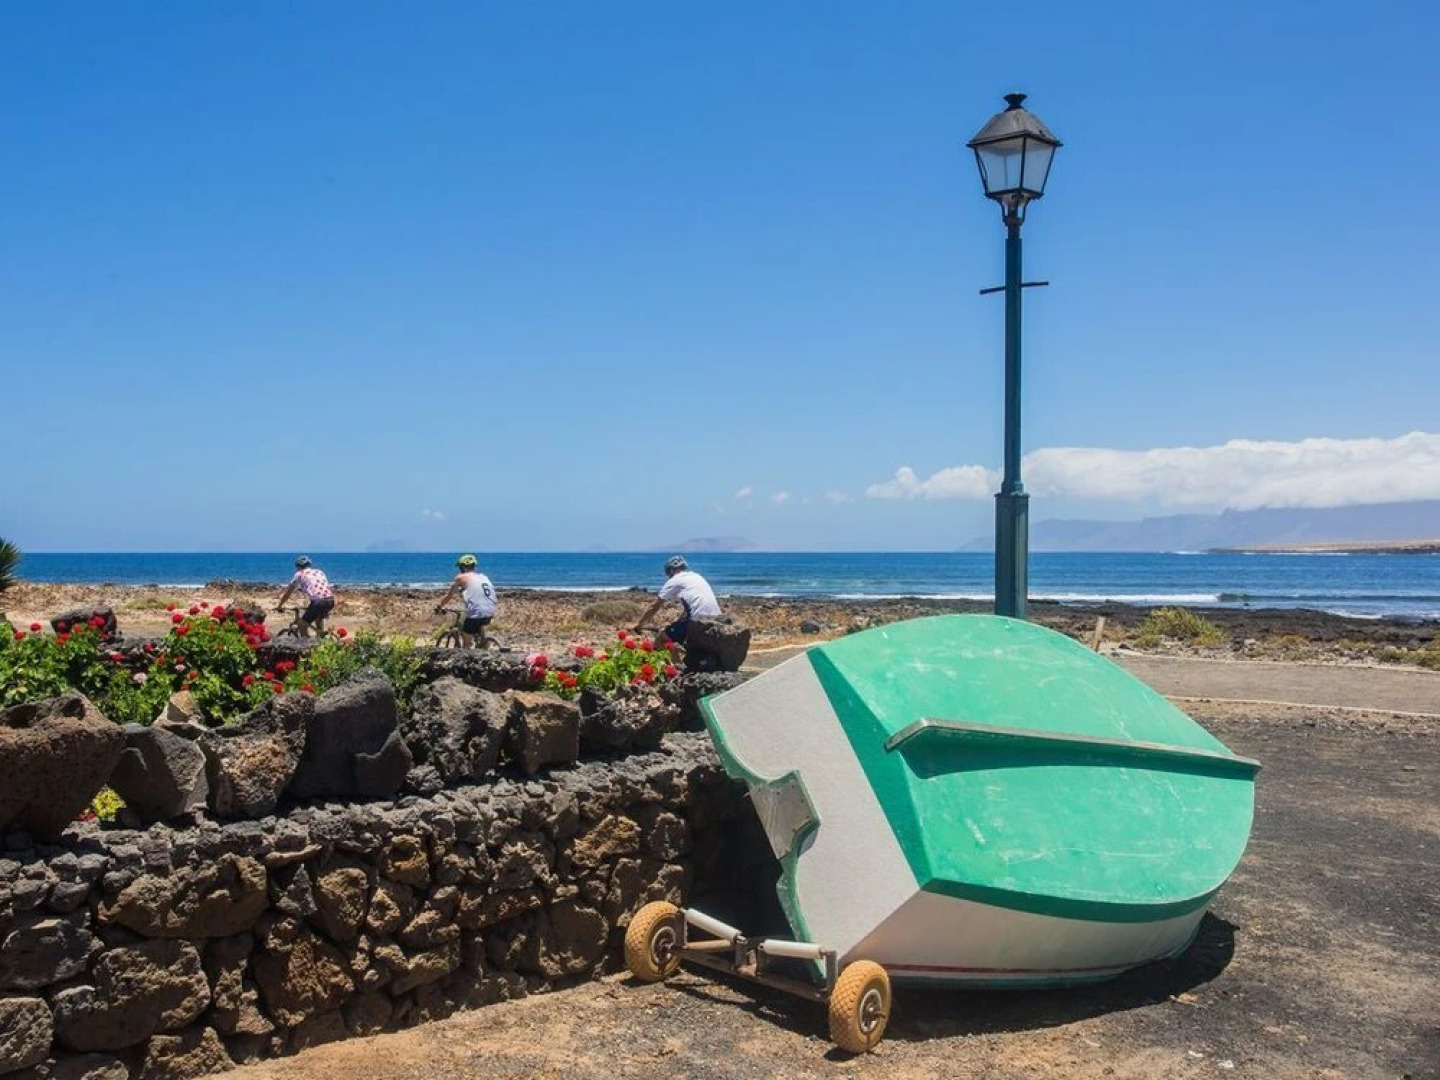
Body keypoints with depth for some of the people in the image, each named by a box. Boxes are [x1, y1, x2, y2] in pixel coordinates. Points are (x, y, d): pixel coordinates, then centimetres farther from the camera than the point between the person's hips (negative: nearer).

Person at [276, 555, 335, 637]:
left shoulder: (300, 574, 16)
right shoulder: (319, 572, 29)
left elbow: (288, 592, 22)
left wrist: (279, 606, 34)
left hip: (318, 601, -6)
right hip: (331, 600, 6)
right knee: (319, 617, 34)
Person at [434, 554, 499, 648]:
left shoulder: (461, 577, 7)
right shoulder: (483, 576, 21)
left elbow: (449, 596, 15)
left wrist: (439, 607, 30)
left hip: (476, 612, -5)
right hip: (490, 612, 6)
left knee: (466, 643, 6)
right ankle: (483, 640, 26)